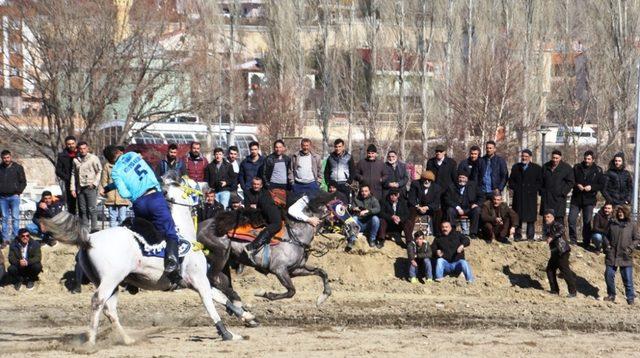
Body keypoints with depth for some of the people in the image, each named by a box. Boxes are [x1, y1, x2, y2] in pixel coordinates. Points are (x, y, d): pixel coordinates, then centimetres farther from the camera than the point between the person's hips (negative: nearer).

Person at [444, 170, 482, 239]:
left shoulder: (473, 186, 7)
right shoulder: (451, 187, 2)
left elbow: (481, 196, 11)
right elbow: (448, 199, -5)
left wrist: (477, 204, -9)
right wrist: (457, 207, -18)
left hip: (469, 209, 1)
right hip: (457, 209, -1)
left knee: (477, 210, -29)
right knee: (450, 210, -31)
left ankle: (473, 233, -23)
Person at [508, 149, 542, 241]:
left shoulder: (537, 168, 7)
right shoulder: (516, 167, 15)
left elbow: (540, 182, 4)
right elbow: (511, 181, 14)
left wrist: (533, 189, -8)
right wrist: (515, 188, -2)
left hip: (531, 196, -2)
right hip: (518, 196, 2)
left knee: (530, 217, -5)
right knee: (518, 217, 0)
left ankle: (530, 236, -1)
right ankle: (517, 236, 5)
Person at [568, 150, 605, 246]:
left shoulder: (598, 171, 2)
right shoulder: (577, 168, 5)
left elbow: (602, 185, 1)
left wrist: (591, 187, -14)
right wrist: (577, 185, -13)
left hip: (589, 200, -1)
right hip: (576, 199, 1)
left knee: (587, 222, 2)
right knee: (571, 220, -4)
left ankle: (586, 243, 10)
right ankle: (573, 241, 9)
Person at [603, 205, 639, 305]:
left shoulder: (632, 225, 1)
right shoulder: (612, 223, 8)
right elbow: (606, 236, 17)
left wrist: (630, 248, -9)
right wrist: (607, 245, 0)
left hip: (625, 257, -3)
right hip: (612, 255, 3)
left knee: (628, 278, -3)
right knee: (609, 275, 6)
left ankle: (630, 298, 7)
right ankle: (611, 295, 22)